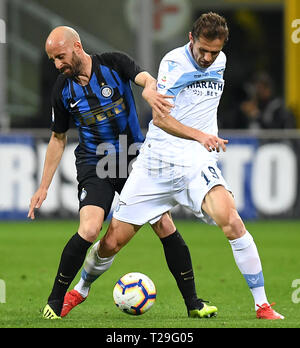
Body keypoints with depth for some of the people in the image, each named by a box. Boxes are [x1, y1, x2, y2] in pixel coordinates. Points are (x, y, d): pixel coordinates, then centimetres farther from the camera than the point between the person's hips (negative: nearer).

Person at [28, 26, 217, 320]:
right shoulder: (63, 89, -1)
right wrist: (43, 187, 8)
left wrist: (149, 89, -50)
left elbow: (146, 78, -24)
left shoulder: (114, 64, -7)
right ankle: (55, 301, -7)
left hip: (134, 161, 0)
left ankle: (193, 303, 8)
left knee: (165, 227, -5)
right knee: (89, 230, -22)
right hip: (95, 166, 0)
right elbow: (58, 138, 10)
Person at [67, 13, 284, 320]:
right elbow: (159, 117, -17)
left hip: (197, 165, 2)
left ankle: (262, 306, -19)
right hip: (156, 162, -2)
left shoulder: (220, 62, 10)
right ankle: (81, 290, 31)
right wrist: (199, 136, -29)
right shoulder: (174, 62, -8)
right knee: (111, 242, 0)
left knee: (231, 221, -26)